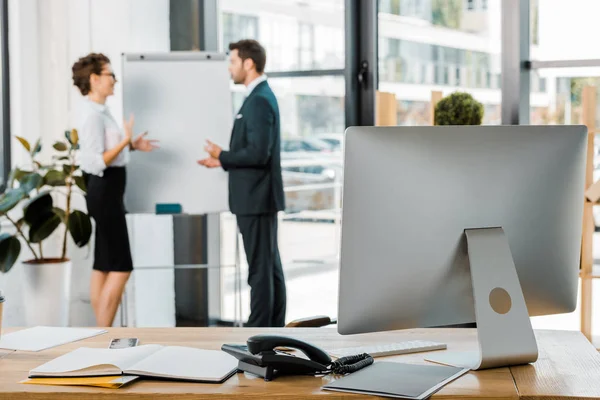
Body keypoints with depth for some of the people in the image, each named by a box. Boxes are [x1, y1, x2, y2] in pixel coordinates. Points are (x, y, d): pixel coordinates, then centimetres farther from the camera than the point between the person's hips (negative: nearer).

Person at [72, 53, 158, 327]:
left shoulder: (99, 111, 12)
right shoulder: (92, 114, -18)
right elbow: (96, 162, -23)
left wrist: (132, 146, 9)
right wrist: (126, 141, -25)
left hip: (108, 192, 10)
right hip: (104, 192, -10)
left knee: (104, 266, 11)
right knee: (120, 267, -7)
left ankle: (102, 332, 17)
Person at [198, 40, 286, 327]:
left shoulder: (259, 100, -16)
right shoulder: (260, 97, 15)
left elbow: (258, 154, -24)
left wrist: (222, 155, -10)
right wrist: (223, 161, 11)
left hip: (256, 198, -10)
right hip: (258, 197, 10)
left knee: (260, 267, -5)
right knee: (269, 265, 12)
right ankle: (274, 328, 18)